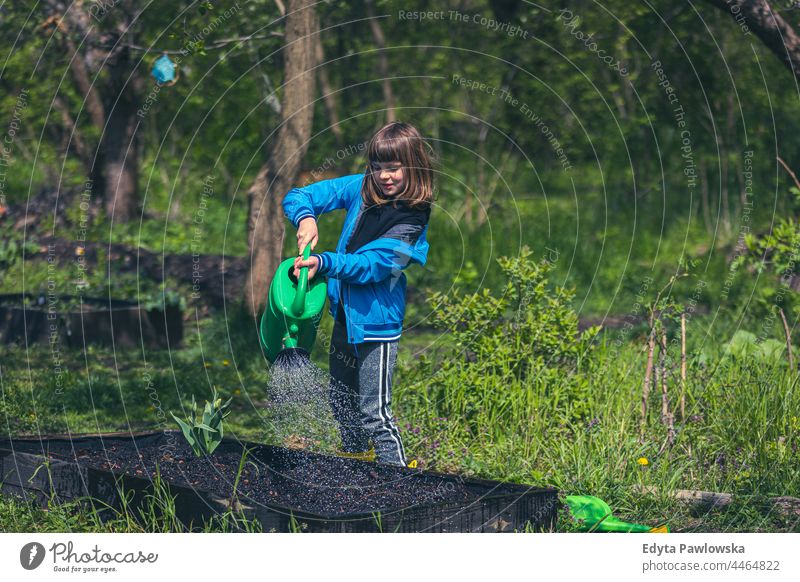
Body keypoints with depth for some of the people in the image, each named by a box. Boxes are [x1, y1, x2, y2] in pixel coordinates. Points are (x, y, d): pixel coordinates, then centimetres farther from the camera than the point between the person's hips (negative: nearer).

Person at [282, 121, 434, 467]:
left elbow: (372, 264, -28)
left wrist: (323, 263, -42)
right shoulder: (359, 189, -1)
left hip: (376, 320, -7)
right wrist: (305, 218, -21)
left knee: (374, 411, -7)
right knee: (341, 400, 22)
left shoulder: (411, 221, -17)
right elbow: (296, 197, 2)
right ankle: (355, 457, 42)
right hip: (345, 312, 7)